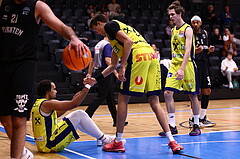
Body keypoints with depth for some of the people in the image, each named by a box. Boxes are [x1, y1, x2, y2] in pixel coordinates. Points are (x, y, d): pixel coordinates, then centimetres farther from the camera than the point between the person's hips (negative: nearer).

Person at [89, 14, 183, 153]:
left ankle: (118, 142, 8)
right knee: (154, 101, 6)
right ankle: (171, 141, -2)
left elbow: (128, 41, -11)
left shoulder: (109, 25, 9)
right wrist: (96, 79, 44)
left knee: (123, 99, 2)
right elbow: (113, 65, 41)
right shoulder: (118, 27, 36)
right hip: (152, 56, 9)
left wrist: (123, 66, -11)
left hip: (138, 56, -9)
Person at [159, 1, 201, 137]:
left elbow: (188, 51, -17)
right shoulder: (174, 30, 14)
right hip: (174, 64, 7)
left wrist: (182, 69, -26)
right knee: (168, 93, -6)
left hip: (187, 65, -7)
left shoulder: (187, 29, -8)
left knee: (193, 95, 3)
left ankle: (196, 126, 14)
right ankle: (172, 126, -2)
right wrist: (175, 67, 14)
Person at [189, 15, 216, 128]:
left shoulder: (205, 33, 14)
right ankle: (193, 119, -1)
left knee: (207, 91, 9)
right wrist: (194, 51, -27)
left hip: (204, 64, 7)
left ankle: (202, 118, 19)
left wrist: (209, 50, 2)